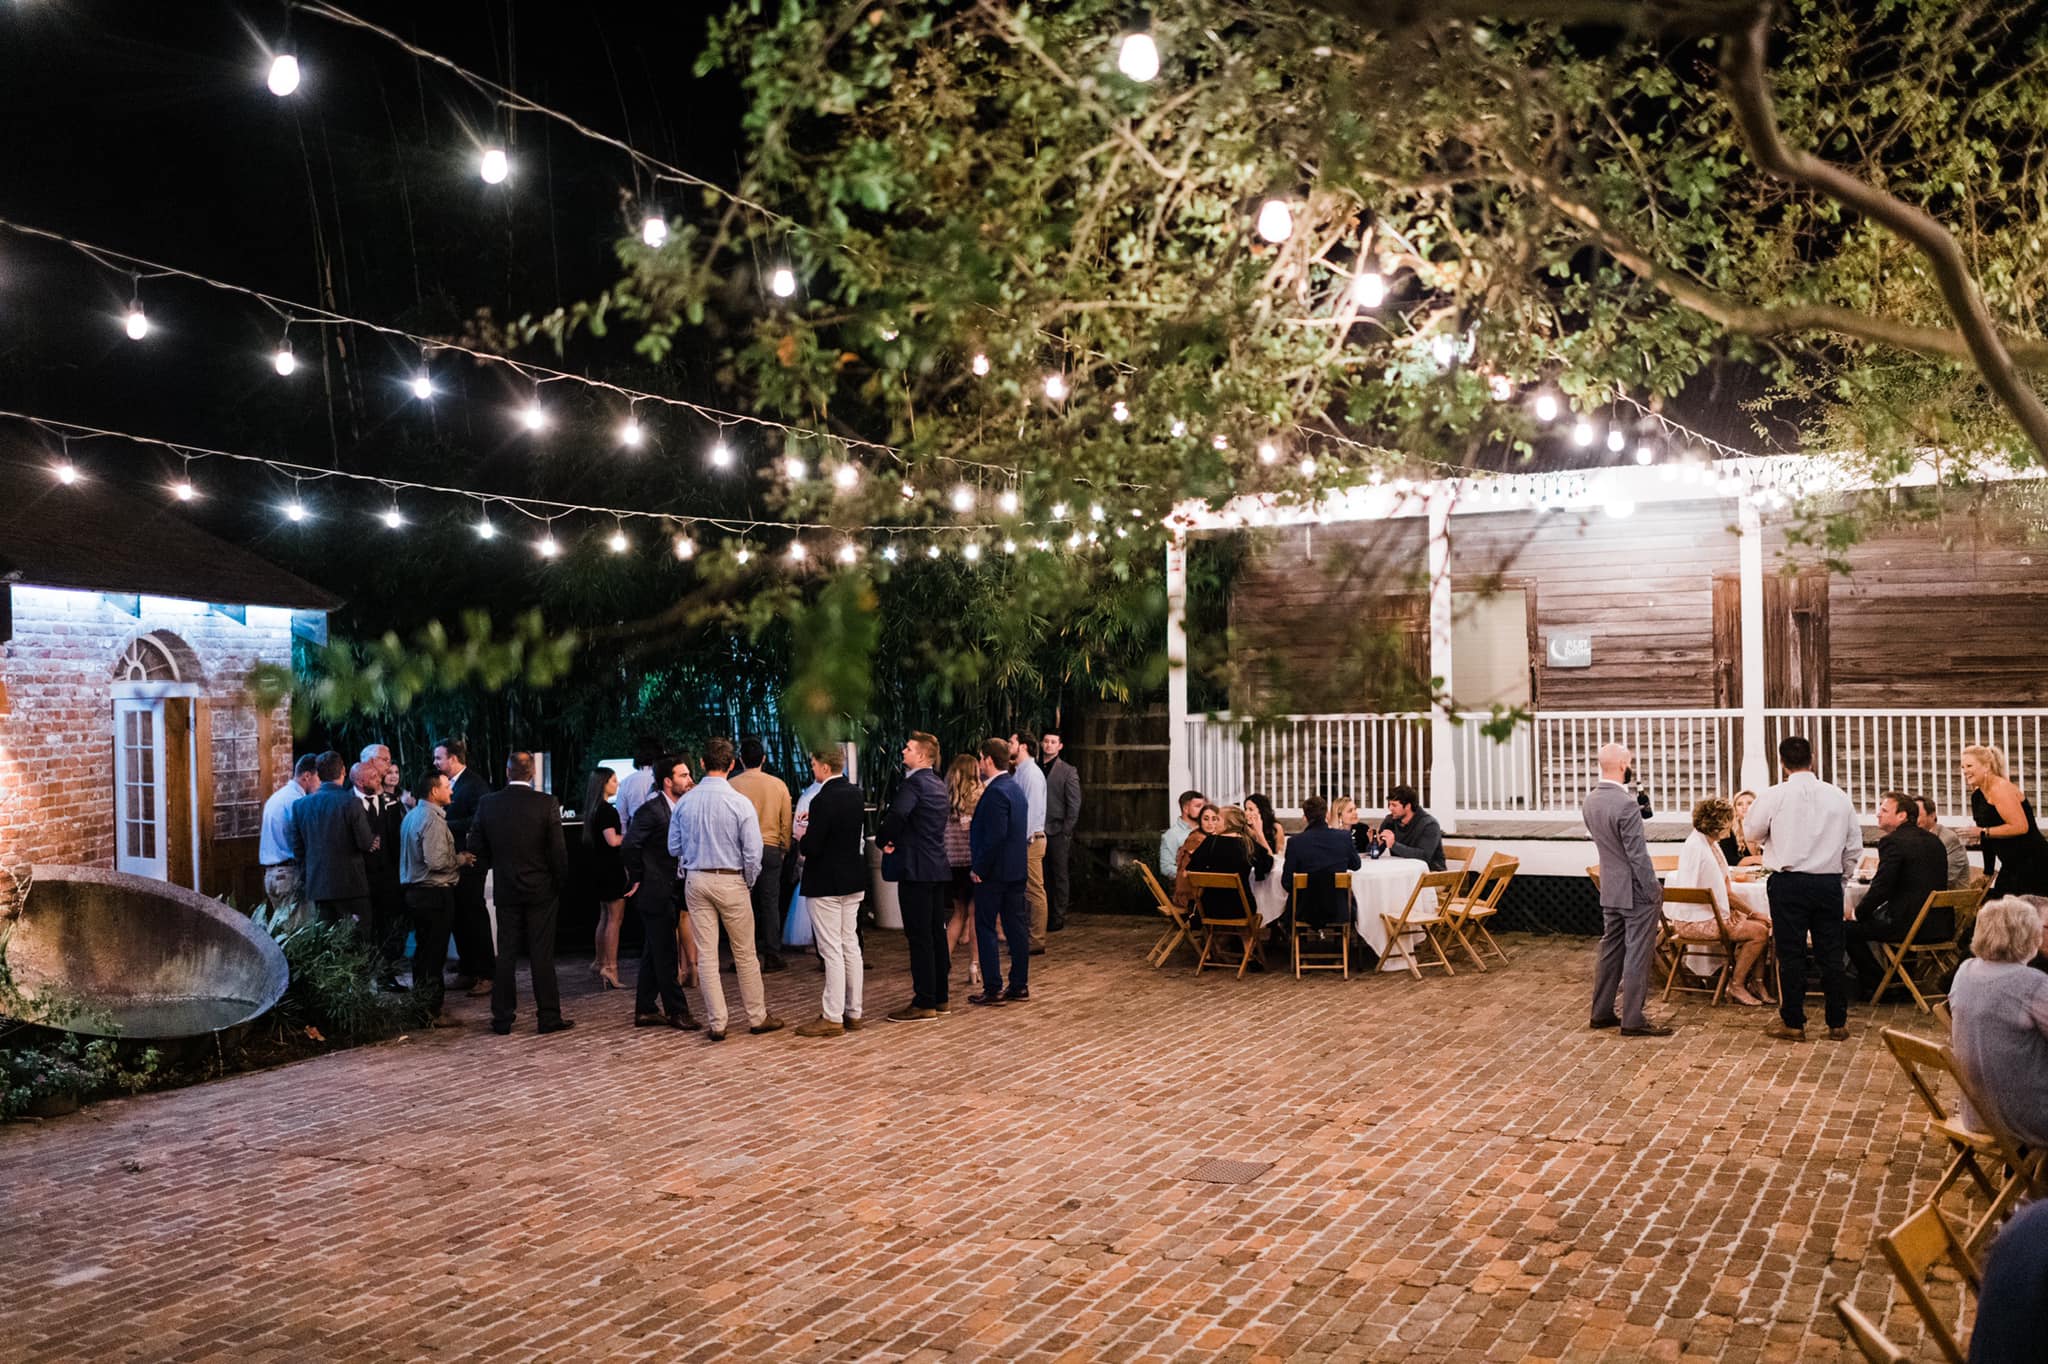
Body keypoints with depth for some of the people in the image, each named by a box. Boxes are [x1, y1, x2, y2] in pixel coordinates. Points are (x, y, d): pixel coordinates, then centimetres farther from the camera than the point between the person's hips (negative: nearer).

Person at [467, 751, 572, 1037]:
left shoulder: (487, 804, -3)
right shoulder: (547, 804, -11)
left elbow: (476, 848, 1)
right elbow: (558, 850, -10)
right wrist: (559, 882, 4)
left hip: (505, 890, 2)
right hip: (541, 890, -2)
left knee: (506, 955, 10)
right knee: (542, 955, 3)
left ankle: (502, 1018, 13)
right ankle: (549, 1017, 5)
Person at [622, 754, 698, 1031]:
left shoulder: (678, 809, 9)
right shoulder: (651, 810, -17)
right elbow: (628, 846, -21)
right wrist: (638, 879, -13)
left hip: (669, 892, 9)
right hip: (656, 892, -9)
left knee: (654, 954, 14)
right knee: (665, 954, -1)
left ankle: (644, 1011, 22)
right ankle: (676, 1011, 7)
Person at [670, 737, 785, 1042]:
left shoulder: (684, 802, -3)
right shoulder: (740, 803, -13)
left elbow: (674, 847, 4)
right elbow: (753, 852, -12)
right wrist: (749, 883, 4)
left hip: (695, 881, 3)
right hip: (730, 881, -3)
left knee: (706, 954, 7)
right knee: (744, 953, 10)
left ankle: (716, 1023, 10)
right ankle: (757, 1017, 19)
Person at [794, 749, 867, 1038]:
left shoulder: (823, 800, -21)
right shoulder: (855, 794, 5)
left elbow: (811, 848, -22)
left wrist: (802, 836, -1)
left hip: (826, 884, -8)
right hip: (853, 881, 8)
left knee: (832, 951, -3)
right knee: (850, 946, 13)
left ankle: (832, 1018, 2)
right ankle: (853, 1013, 19)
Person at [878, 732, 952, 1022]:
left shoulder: (914, 784, -15)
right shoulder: (938, 785, 15)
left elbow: (896, 815, -32)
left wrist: (882, 840, -13)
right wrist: (892, 839, 9)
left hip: (916, 868, -9)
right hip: (937, 867, 9)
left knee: (919, 936, -5)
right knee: (936, 932, 13)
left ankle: (924, 1004, -2)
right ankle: (940, 998, 20)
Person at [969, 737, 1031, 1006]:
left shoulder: (996, 792, -17)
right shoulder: (1015, 788, 12)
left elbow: (996, 835, -24)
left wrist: (979, 869, -17)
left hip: (994, 872, -9)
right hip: (1017, 869, 9)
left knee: (985, 929, -1)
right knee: (1016, 927, 11)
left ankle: (993, 989, 0)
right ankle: (1019, 986, 15)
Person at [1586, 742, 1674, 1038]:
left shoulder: (1590, 800, 3)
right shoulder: (1626, 805, -23)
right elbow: (1638, 856, -21)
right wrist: (1654, 892, -12)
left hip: (1609, 890, 8)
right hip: (1635, 891, -8)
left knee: (1610, 950, 16)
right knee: (1637, 956, 0)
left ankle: (1602, 1012, 23)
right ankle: (1633, 1020, 5)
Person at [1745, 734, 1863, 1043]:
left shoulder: (1774, 796, -8)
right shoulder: (1837, 797, 2)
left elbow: (1752, 833, 5)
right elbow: (1855, 846, 9)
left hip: (1788, 883, -3)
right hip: (1830, 883, 3)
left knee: (1791, 954, 3)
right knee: (1831, 953, 9)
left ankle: (1793, 1023, 9)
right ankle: (1837, 1023, 15)